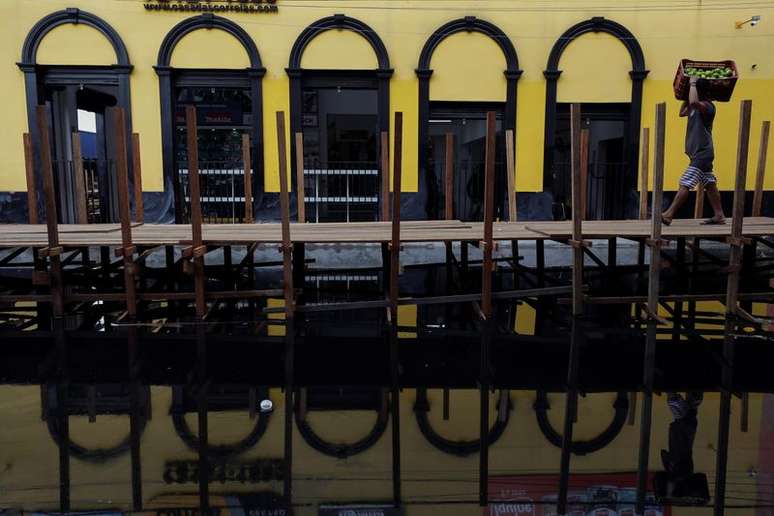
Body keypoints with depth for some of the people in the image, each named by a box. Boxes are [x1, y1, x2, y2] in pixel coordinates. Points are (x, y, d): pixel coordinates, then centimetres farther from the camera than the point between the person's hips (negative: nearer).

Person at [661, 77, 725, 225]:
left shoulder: (708, 106, -15)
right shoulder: (696, 106, 13)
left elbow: (694, 102, -36)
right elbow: (682, 112, 29)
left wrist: (692, 83, -21)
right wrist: (688, 94, 18)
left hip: (702, 152, -10)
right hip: (699, 152, 10)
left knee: (685, 183, -14)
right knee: (709, 184, 11)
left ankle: (668, 215, -17)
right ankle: (719, 215, 16)